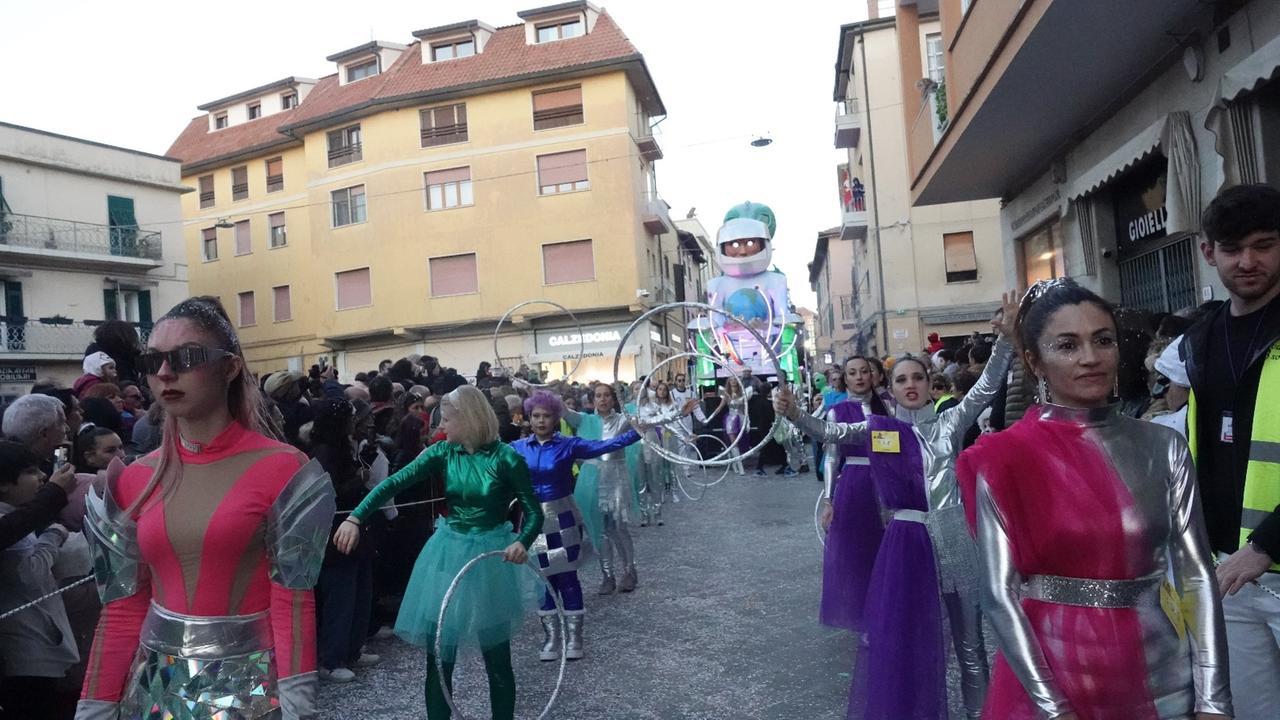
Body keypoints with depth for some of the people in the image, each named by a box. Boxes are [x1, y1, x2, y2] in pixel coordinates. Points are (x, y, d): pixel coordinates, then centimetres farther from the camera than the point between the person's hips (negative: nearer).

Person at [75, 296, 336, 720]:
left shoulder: (280, 471, -13)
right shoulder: (134, 481, 2)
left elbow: (292, 603, -13)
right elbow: (123, 609, 5)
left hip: (248, 682, -4)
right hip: (155, 683, 4)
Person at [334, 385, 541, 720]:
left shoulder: (506, 458, -13)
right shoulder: (444, 452, -2)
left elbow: (534, 512, -9)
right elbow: (395, 482, -11)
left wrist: (523, 542, -28)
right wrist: (355, 517, -23)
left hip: (489, 554, -3)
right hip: (449, 550, 4)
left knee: (497, 656, 7)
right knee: (438, 654, 8)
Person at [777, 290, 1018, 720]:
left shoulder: (949, 424, 0)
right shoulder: (880, 428, 2)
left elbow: (985, 389, -9)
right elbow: (831, 433, -4)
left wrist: (1005, 340, -20)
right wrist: (795, 415, -21)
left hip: (952, 540, 0)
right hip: (905, 540, 0)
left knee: (968, 638, 14)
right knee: (902, 633, 10)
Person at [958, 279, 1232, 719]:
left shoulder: (1163, 447, -1)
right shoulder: (1003, 459, -11)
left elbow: (1196, 575, -2)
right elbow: (999, 592, -13)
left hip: (1161, 679, 3)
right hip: (1050, 671, -3)